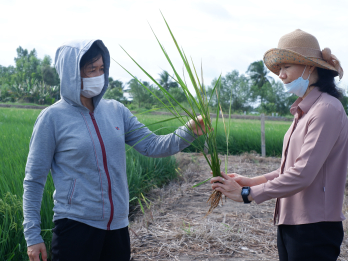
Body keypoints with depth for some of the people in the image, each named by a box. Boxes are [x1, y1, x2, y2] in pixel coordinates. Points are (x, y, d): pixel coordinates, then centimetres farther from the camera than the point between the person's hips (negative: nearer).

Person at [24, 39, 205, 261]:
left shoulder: (116, 110, 4)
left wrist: (188, 133, -16)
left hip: (118, 227, 5)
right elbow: (34, 180, -4)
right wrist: (32, 235, -6)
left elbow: (153, 146, 1)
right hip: (76, 226, -4)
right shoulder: (53, 117, -8)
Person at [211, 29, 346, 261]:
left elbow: (303, 174, -22)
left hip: (314, 229, -8)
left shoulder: (327, 110, -16)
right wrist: (252, 181, 5)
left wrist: (247, 194, -16)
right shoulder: (305, 111, 12)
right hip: (290, 224, 8)